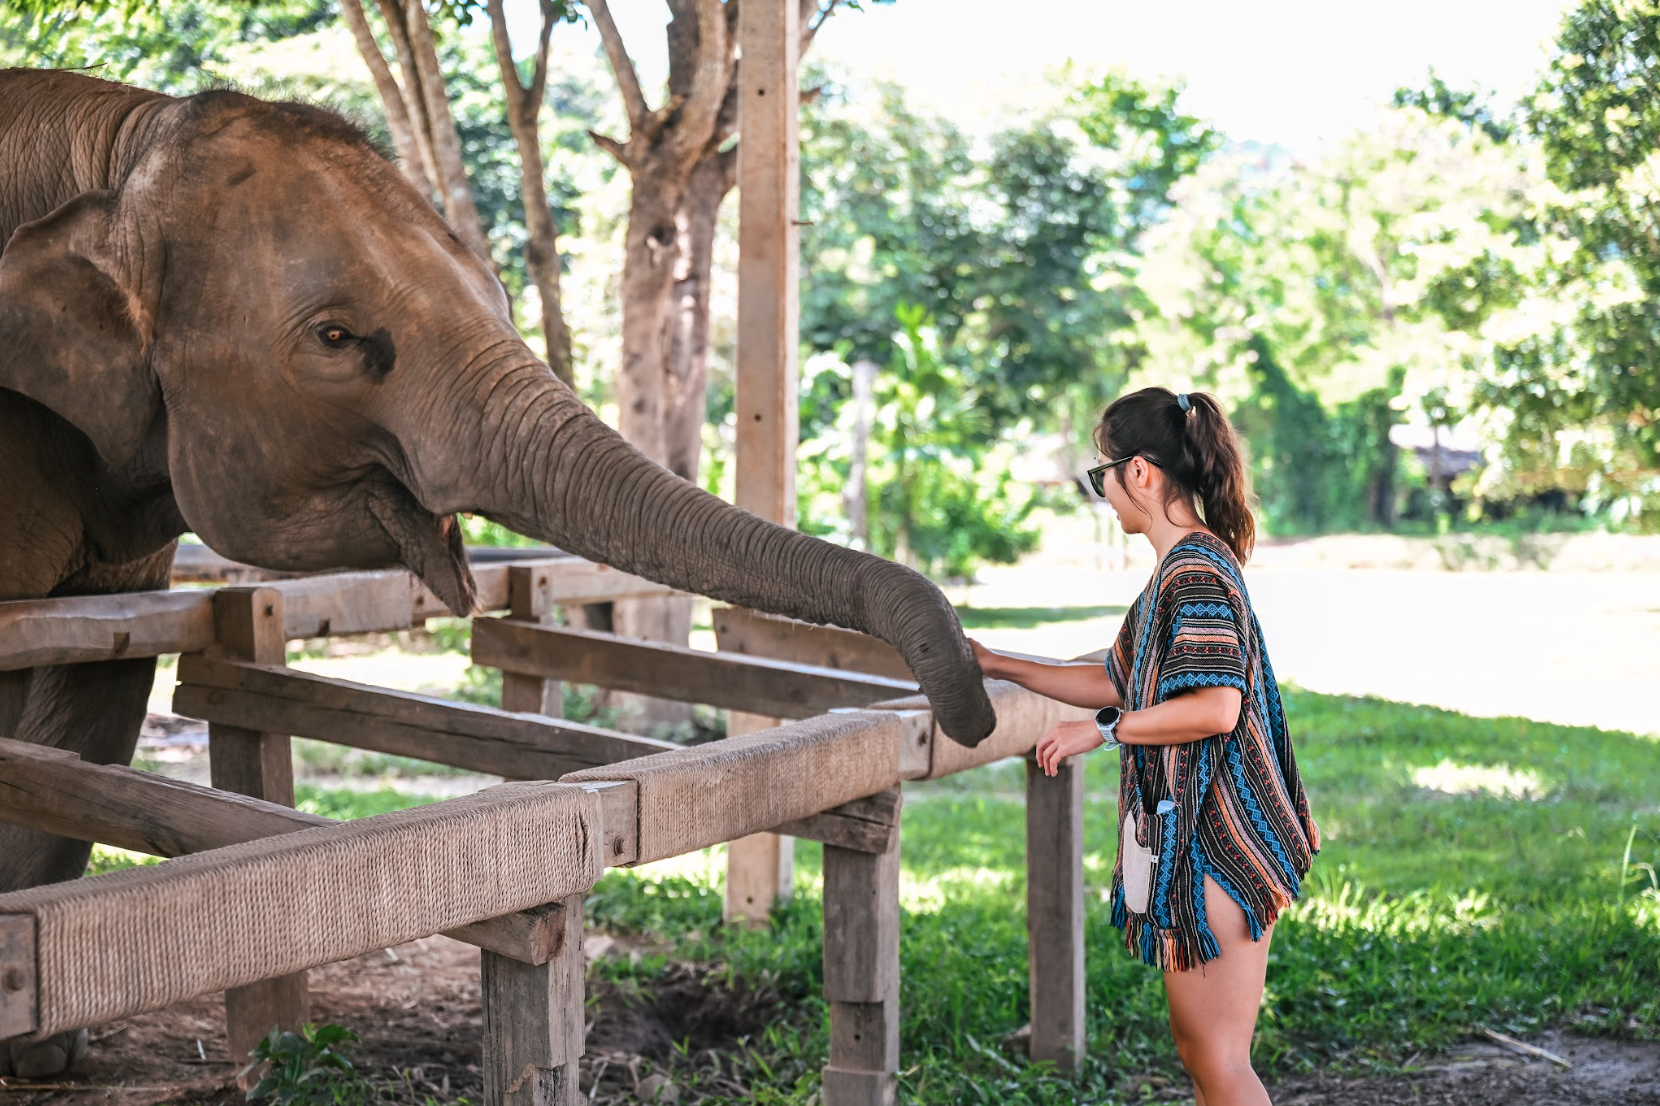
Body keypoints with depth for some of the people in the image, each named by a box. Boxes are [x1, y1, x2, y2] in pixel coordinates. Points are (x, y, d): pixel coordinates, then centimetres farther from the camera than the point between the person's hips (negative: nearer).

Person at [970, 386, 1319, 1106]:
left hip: (1215, 842, -11)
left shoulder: (1197, 569, -17)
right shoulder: (1183, 567, 16)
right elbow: (1118, 682, 23)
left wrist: (1100, 731, -16)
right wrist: (999, 666, 23)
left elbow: (1213, 707, -26)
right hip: (1189, 838, 11)